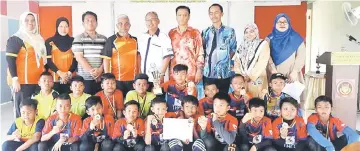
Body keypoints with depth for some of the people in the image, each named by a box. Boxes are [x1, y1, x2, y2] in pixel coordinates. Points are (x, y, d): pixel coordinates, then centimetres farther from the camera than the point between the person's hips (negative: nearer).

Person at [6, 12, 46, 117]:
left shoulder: (39, 39, 18)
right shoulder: (15, 39, -4)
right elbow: (10, 60, -11)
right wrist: (15, 79, -18)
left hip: (37, 81, 7)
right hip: (22, 81, -6)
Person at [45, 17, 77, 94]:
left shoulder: (73, 41, 9)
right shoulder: (49, 42, 6)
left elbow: (76, 59, 5)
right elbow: (48, 60, 0)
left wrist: (69, 73, -10)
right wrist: (60, 73, -12)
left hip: (70, 78, 1)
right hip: (54, 78, -1)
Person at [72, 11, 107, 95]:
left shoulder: (103, 39, 12)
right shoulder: (79, 38, 5)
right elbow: (79, 57, -3)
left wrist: (100, 70, -8)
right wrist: (90, 70, -15)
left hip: (101, 78, 2)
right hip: (84, 78, -2)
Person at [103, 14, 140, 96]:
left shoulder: (135, 40, 11)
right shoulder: (111, 40, -1)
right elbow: (106, 59, -3)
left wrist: (139, 74, 12)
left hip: (133, 78, 3)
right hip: (117, 79, -3)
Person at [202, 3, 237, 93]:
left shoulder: (229, 31, -1)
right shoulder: (205, 32, 7)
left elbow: (233, 49, 9)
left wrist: (226, 60, 3)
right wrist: (206, 60, 3)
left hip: (224, 73, -2)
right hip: (208, 73, 2)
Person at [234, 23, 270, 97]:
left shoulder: (263, 44, -2)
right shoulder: (242, 46, 14)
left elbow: (261, 63, -11)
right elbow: (237, 62, 10)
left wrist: (250, 76, -14)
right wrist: (239, 75, -5)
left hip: (257, 80, -4)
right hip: (242, 80, 4)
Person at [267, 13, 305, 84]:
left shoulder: (296, 38, 5)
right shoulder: (270, 38, 8)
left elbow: (301, 56, -3)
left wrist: (295, 72, -15)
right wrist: (273, 70, -16)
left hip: (292, 75, 0)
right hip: (275, 75, 1)